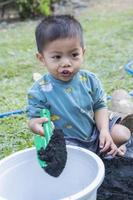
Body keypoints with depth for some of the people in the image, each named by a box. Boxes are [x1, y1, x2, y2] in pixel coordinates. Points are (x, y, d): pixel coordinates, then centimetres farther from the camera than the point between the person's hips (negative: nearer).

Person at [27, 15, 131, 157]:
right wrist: (35, 124, -36)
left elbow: (99, 106, 2)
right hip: (66, 142, -3)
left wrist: (104, 131, -13)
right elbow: (34, 118, -10)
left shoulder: (89, 80, -7)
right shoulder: (40, 91, -18)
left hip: (94, 133, 3)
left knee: (123, 134, -6)